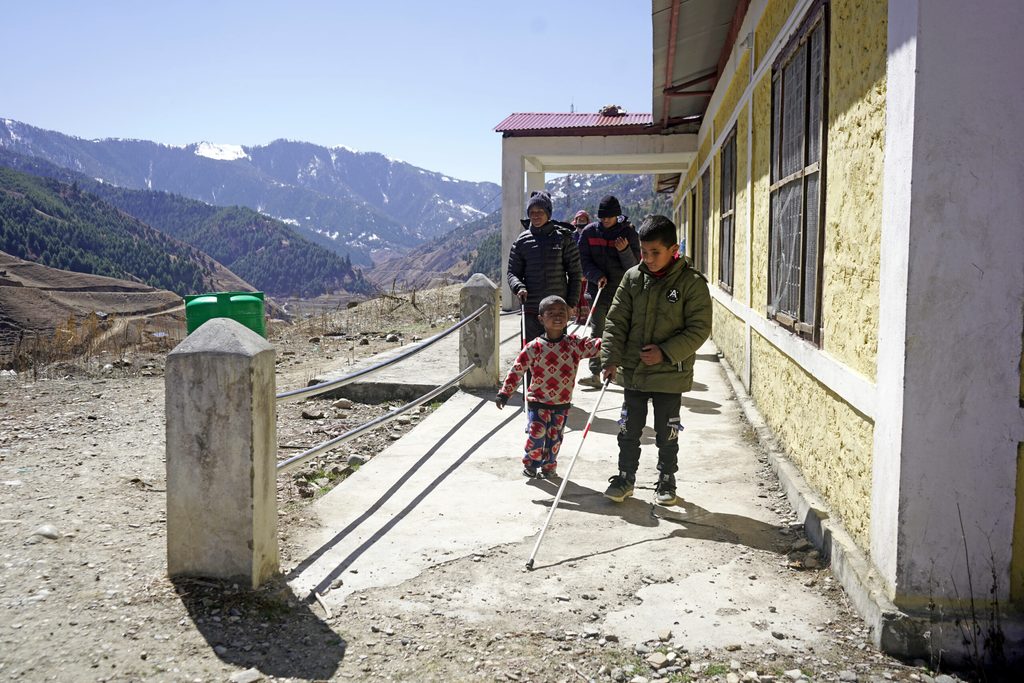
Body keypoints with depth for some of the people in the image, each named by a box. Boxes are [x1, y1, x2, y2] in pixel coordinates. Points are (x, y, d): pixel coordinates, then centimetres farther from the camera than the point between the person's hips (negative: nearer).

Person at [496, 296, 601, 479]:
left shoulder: (575, 344, -3)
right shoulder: (534, 347, -10)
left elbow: (597, 346, -6)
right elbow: (517, 369, -6)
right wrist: (504, 392, -8)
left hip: (562, 403, 3)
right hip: (538, 401, -2)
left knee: (554, 437, 11)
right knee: (536, 433, -10)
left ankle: (548, 466, 31)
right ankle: (530, 463, 14)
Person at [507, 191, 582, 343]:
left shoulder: (563, 237, 1)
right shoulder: (522, 241, 6)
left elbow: (575, 273, 2)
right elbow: (513, 272, 7)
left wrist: (572, 303, -4)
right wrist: (519, 287, -15)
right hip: (531, 308, 1)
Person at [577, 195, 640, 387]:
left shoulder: (628, 232, -2)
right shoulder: (589, 232, 3)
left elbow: (634, 265, -4)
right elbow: (584, 261, 2)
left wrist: (624, 251, -23)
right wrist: (597, 276, -15)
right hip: (597, 289, 1)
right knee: (597, 331, -3)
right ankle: (595, 373, -4)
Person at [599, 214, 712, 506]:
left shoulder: (692, 283, -11)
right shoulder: (632, 277, -1)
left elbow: (699, 328, -11)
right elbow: (616, 321, 0)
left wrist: (666, 352, -19)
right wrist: (611, 358, -10)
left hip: (670, 375, -3)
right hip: (632, 370, 3)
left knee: (667, 432, 10)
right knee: (629, 429, 12)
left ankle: (667, 481, 28)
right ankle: (625, 478, 28)